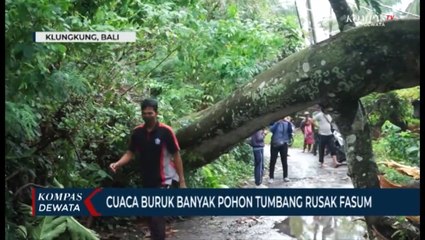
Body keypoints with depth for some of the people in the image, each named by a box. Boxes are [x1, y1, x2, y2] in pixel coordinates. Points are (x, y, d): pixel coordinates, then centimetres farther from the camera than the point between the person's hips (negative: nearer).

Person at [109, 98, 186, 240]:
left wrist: (182, 180, -7)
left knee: (156, 215, -14)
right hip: (147, 180, 5)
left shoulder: (166, 131, -13)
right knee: (152, 215, 15)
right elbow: (130, 153, 4)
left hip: (165, 180, -5)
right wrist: (117, 164, -17)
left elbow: (176, 155, -8)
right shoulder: (137, 132, 0)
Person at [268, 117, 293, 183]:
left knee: (284, 161, 6)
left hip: (283, 144, 2)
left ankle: (285, 176, 16)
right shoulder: (275, 122, -3)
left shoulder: (286, 123, 1)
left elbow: (290, 131, -15)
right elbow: (271, 130, -19)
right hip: (275, 144, -1)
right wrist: (277, 123, -25)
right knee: (273, 161, 0)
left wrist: (289, 123, -25)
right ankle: (271, 177, 6)